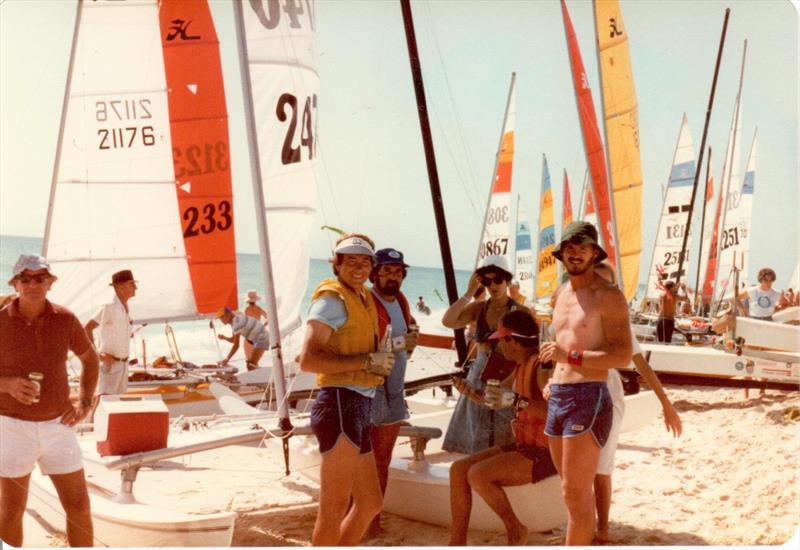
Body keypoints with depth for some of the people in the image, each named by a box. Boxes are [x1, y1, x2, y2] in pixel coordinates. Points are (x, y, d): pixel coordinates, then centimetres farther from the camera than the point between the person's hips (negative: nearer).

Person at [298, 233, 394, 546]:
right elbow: (308, 359, -19)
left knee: (370, 503, 18)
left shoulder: (364, 298, 20)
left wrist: (386, 353, 14)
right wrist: (368, 361, -15)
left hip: (360, 407, 10)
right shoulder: (332, 298, -8)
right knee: (334, 509, -7)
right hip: (341, 405, -10)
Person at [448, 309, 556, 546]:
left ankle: (516, 530, -4)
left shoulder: (542, 366, -19)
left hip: (543, 453, -9)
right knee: (459, 469, -3)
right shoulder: (521, 366, 11)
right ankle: (457, 542, -2)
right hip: (523, 447, 9)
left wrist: (515, 400, -34)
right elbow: (496, 399, 21)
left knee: (478, 475, -25)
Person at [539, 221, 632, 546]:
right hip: (557, 397, 8)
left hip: (588, 398, -8)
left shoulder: (609, 296, -7)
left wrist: (569, 356, -20)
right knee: (573, 491, 13)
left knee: (576, 492, -8)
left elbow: (623, 356, -16)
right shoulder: (561, 295, 16)